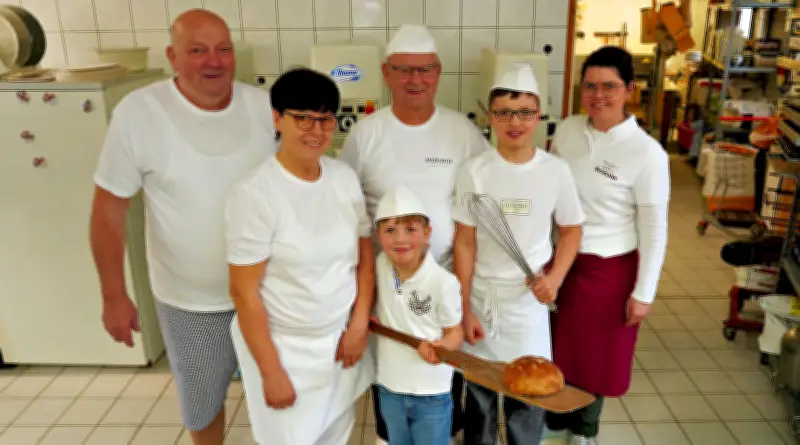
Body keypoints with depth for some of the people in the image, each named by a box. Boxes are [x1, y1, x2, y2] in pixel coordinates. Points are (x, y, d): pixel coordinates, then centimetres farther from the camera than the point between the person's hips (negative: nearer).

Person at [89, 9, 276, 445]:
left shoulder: (263, 105, -7)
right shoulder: (138, 112, -17)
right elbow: (109, 207, -10)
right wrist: (114, 295, -8)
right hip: (191, 298, -2)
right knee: (202, 399, 20)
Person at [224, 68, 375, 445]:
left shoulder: (345, 177, -3)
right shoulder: (255, 194, -19)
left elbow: (364, 259, 6)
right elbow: (244, 292, -16)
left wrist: (359, 326, -2)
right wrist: (271, 371, -13)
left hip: (342, 338, 5)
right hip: (285, 347, -5)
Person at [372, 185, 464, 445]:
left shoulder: (444, 282, -22)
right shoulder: (380, 265, -8)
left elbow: (455, 332, -11)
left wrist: (442, 347, -30)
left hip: (431, 392, -4)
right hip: (389, 387, 4)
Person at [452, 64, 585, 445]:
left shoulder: (555, 170, -6)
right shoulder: (474, 171, -8)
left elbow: (570, 230, 7)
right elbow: (464, 243, -5)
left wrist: (555, 277, -9)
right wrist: (464, 310, -4)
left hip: (530, 298, 0)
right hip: (481, 295, 0)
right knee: (479, 388, 14)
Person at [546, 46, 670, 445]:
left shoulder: (647, 153, -17)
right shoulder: (567, 130, -4)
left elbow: (654, 230, -11)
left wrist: (644, 292, -9)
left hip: (609, 268, -4)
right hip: (560, 258, 4)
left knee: (595, 352, 15)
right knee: (556, 345, 19)